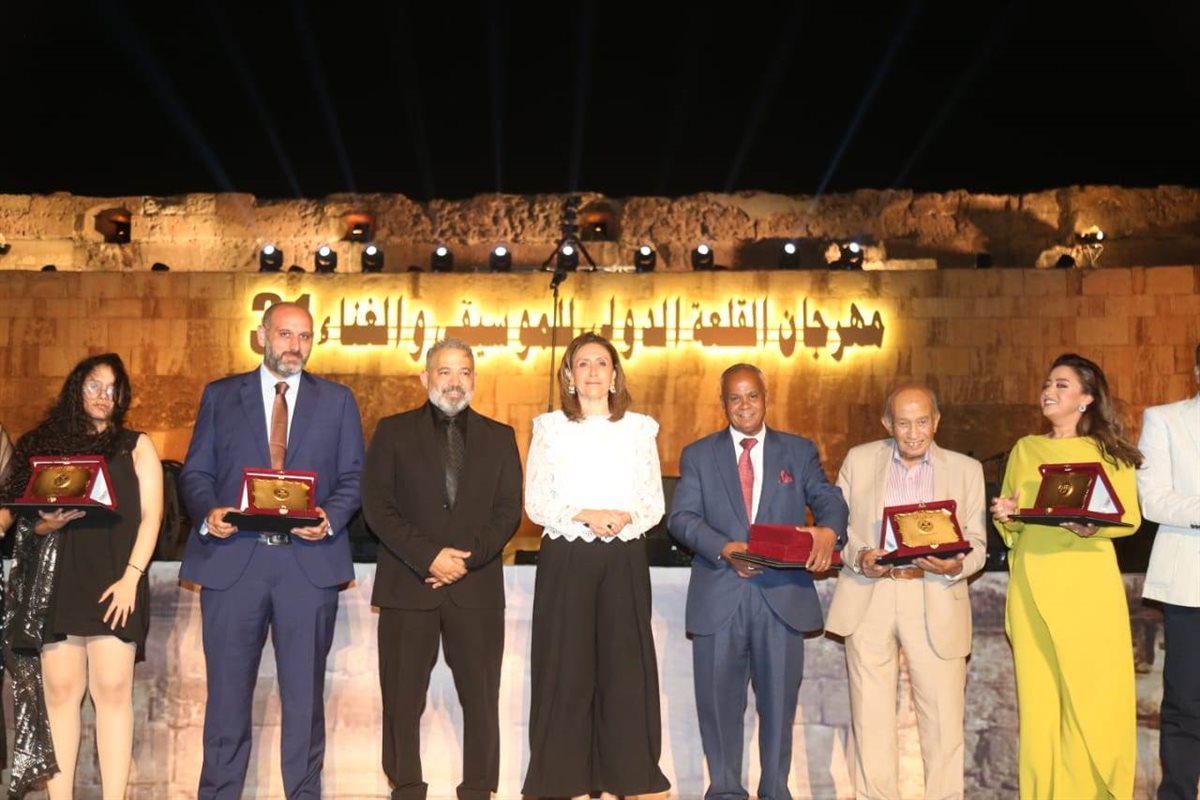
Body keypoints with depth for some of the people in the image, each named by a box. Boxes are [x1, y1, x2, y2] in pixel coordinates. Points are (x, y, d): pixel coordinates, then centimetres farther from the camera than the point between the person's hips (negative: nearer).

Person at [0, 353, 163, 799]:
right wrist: (42, 525, -8)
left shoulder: (135, 446, 10)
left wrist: (131, 577, -8)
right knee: (60, 690, -1)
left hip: (112, 582, -2)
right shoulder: (47, 443, 15)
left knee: (112, 689, -7)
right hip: (55, 583, 2)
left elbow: (150, 517, 3)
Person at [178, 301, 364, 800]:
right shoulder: (219, 396, 10)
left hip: (309, 560, 0)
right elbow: (195, 472, 7)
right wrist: (208, 512, -12)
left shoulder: (337, 400, 10)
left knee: (304, 692, 7)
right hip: (232, 558, 0)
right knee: (227, 689, 7)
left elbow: (353, 477, 6)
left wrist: (330, 518, -12)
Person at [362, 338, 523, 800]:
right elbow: (377, 506, -1)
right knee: (402, 698, 3)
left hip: (476, 587, 1)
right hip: (407, 584, -1)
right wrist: (429, 555, -12)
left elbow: (509, 511, 5)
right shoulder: (393, 432, 8)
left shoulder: (499, 437, 12)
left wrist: (467, 558, -10)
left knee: (481, 697, 2)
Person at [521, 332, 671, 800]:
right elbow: (536, 504, -1)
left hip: (624, 560, 1)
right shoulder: (549, 427, 5)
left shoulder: (639, 428, 8)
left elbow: (654, 505, 5)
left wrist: (625, 519, -15)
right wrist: (585, 516, -16)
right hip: (566, 560, -1)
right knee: (567, 666, 0)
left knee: (623, 665, 1)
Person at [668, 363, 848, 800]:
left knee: (779, 699, 8)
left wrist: (828, 530, -23)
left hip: (783, 595, 0)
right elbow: (682, 517, -1)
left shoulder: (799, 451, 11)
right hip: (719, 596, 0)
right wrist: (724, 548, -19)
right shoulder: (698, 455, 9)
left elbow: (828, 498, 1)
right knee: (719, 699, 7)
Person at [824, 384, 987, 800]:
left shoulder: (966, 469, 8)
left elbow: (977, 543, 6)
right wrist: (858, 556, -11)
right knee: (871, 719, 5)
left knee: (943, 719, -1)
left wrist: (956, 565, -16)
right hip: (868, 601, 1)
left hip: (935, 606, 0)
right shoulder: (859, 460, 9)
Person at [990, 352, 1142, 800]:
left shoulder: (1110, 451, 7)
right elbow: (1009, 522, 18)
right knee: (1039, 692, 1)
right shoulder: (1025, 449, 14)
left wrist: (1093, 525, -18)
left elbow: (1131, 518, 1)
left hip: (1089, 584, -2)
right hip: (1034, 585, 2)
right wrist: (1005, 515, -5)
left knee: (1095, 691, -3)